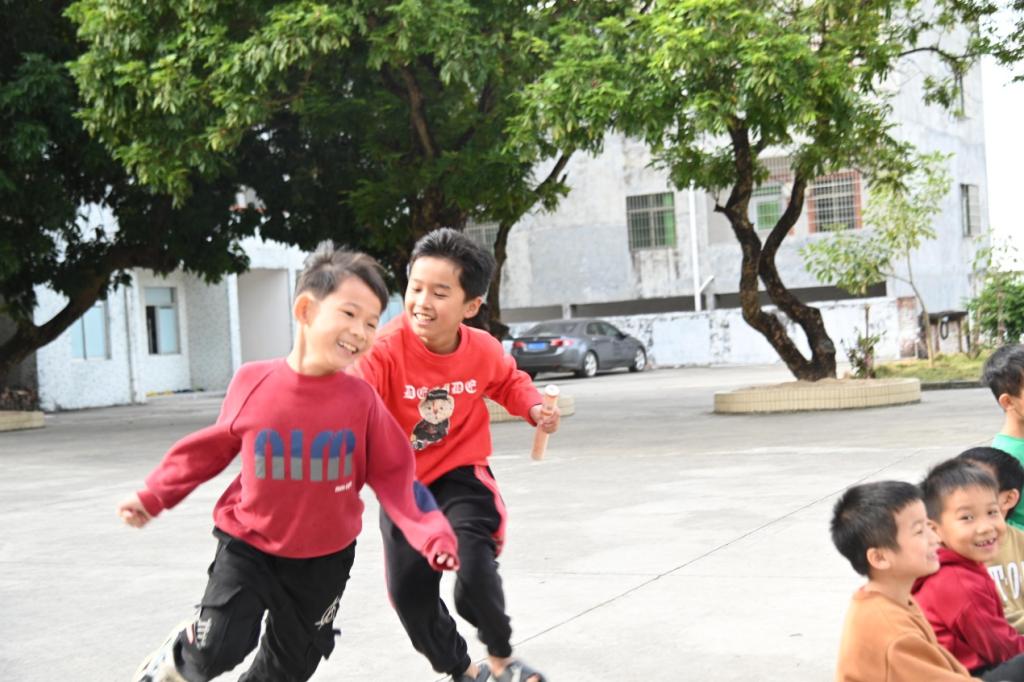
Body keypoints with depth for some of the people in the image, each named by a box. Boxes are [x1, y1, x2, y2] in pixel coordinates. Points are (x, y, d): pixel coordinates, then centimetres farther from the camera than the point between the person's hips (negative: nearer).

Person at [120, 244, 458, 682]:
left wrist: (433, 536, -24)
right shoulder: (252, 383, -15)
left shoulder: (362, 401, -16)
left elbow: (395, 477, -11)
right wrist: (154, 497, 4)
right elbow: (215, 446, 1)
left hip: (323, 557, 1)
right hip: (248, 545, -1)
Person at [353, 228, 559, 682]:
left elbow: (509, 382, 12)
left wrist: (534, 407, -7)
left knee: (475, 574, -20)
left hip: (461, 477, 0)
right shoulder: (387, 349, -24)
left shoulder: (483, 350, -12)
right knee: (409, 594, 4)